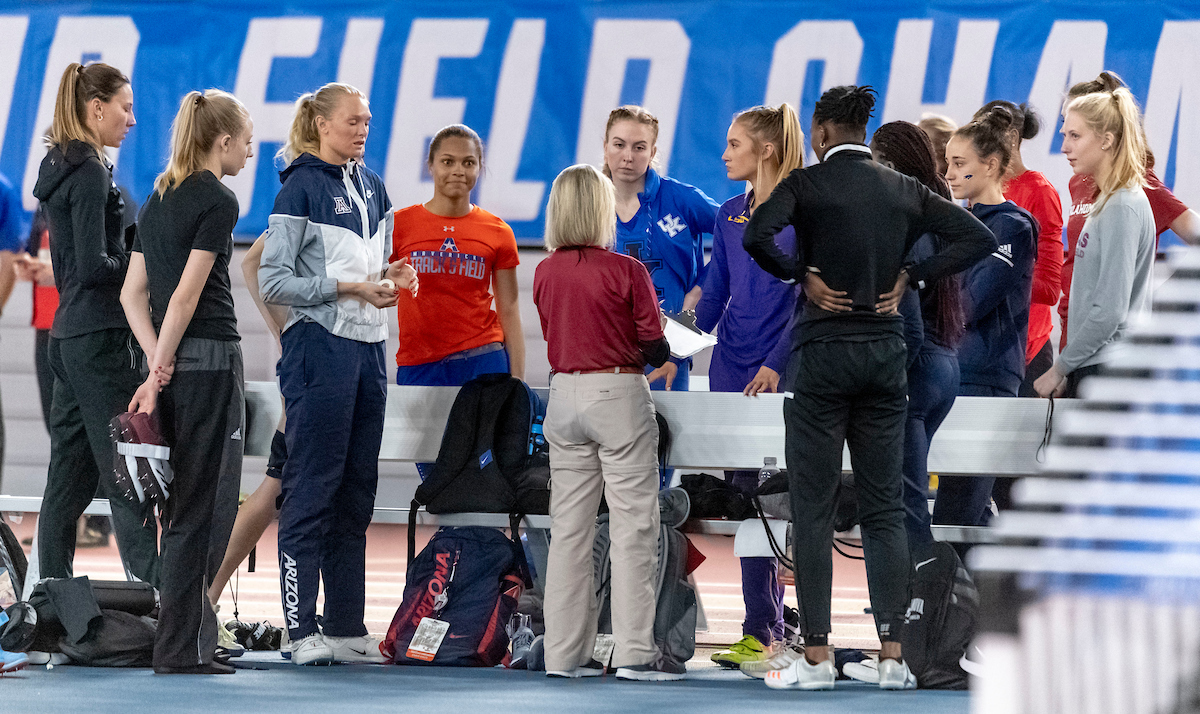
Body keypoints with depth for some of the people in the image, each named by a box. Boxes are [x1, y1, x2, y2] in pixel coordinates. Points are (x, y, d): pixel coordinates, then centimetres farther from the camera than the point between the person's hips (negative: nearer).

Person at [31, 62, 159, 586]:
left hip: (69, 337, 9)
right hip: (100, 337, -9)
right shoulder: (90, 171, -13)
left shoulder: (60, 166, 15)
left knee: (69, 480, 9)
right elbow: (92, 266, -19)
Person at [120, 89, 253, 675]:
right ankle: (182, 649, -4)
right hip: (208, 361, -8)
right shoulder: (217, 200, -11)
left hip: (172, 361, 8)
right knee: (202, 507, -4)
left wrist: (157, 363, 1)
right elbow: (187, 295, -17)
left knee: (185, 503, 13)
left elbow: (133, 292, 10)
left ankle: (193, 642, 16)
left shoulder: (158, 198, 14)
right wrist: (159, 374, -13)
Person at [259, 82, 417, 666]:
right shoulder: (301, 187, -8)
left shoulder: (370, 185, 15)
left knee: (357, 490, 9)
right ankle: (301, 630, -3)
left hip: (368, 346, 8)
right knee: (312, 487, -6)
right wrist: (350, 287, -16)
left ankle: (347, 627, 13)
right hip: (319, 346, -8)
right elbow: (274, 282, -12)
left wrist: (393, 272, 3)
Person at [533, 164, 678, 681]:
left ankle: (565, 652, 10)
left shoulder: (544, 273, 3)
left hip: (564, 396, 5)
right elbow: (656, 350, -7)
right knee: (634, 526, -1)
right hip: (619, 395, -5)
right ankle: (635, 653, -4)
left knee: (569, 527, 9)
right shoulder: (626, 272, -11)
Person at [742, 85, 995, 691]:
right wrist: (910, 277, 4)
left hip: (823, 351, -4)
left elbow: (756, 236, -23)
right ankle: (892, 656, 1)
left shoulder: (806, 183, -6)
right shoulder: (904, 190, 7)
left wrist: (799, 274, -7)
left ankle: (817, 657, -2)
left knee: (813, 510, 1)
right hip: (885, 351, 4)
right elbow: (979, 238, 4)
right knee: (884, 509, 7)